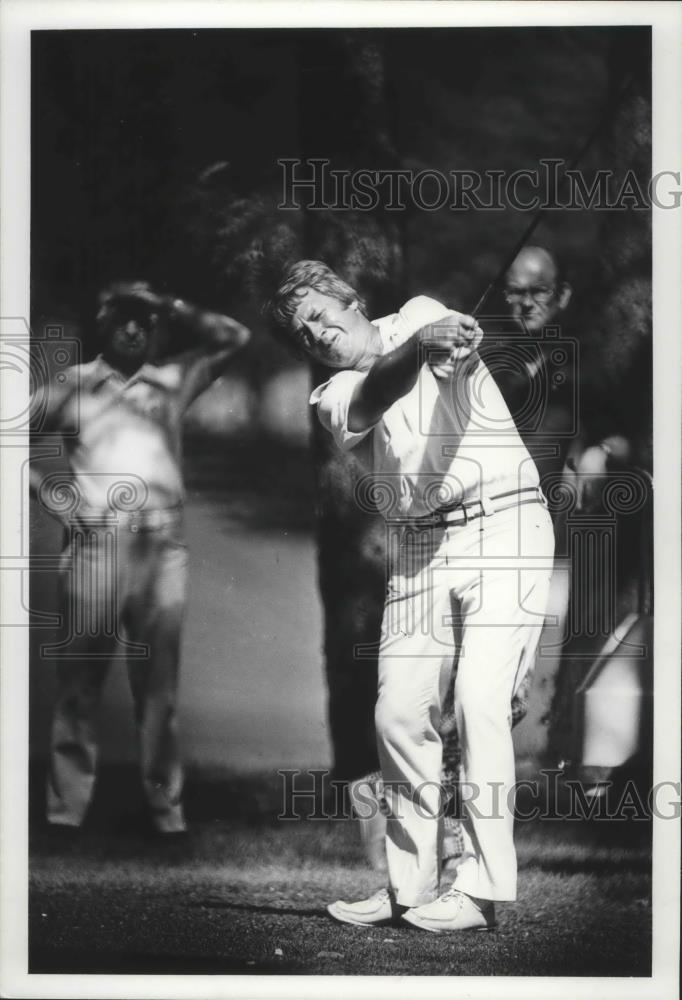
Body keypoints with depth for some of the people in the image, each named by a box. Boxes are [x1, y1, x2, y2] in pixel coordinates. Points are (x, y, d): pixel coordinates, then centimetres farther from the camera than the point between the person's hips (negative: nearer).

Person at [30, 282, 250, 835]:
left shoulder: (173, 382, 14)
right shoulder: (72, 384, 11)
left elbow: (234, 337, 12)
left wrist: (172, 308, 8)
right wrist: (46, 489, 3)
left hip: (164, 548, 1)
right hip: (96, 547, -1)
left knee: (159, 684, 3)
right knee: (79, 682, -1)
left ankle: (167, 810, 6)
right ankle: (65, 811, 1)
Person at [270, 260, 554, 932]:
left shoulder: (420, 317, 5)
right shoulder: (333, 398, 6)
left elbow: (460, 344, -19)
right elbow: (370, 401, -19)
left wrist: (453, 340, -45)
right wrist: (419, 348, -39)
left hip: (503, 525, -4)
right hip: (418, 546, 4)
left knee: (480, 701, -14)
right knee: (399, 711, -1)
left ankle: (481, 889, -9)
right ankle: (410, 885, 12)